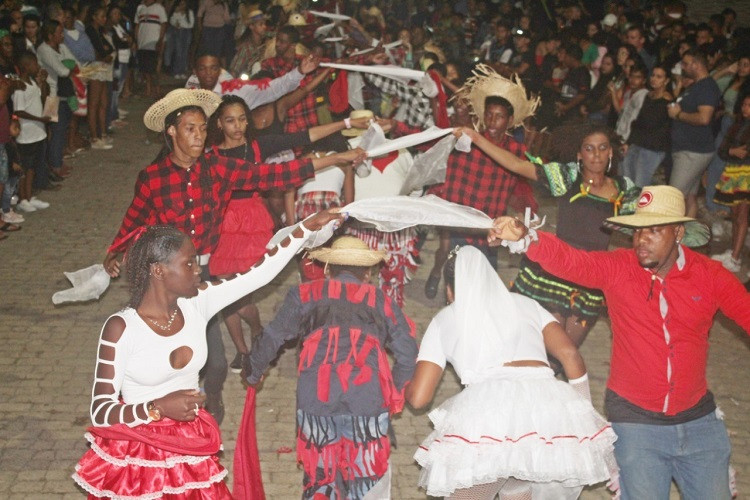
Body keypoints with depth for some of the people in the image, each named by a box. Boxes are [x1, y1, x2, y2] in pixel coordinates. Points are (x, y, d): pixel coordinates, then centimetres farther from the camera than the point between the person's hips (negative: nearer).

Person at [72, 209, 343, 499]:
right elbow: (99, 411, -17)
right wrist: (158, 408, -29)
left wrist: (308, 227, -1)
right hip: (137, 459, -5)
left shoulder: (197, 303, -4)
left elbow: (260, 273, 0)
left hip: (192, 454, 5)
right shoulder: (121, 328, -17)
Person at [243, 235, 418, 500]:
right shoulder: (380, 301, 11)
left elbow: (272, 338, 12)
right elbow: (407, 355, 5)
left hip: (315, 402, 1)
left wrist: (253, 373, 28)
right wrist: (395, 391, 21)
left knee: (319, 476, 15)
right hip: (368, 404, 0)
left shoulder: (305, 295, 11)